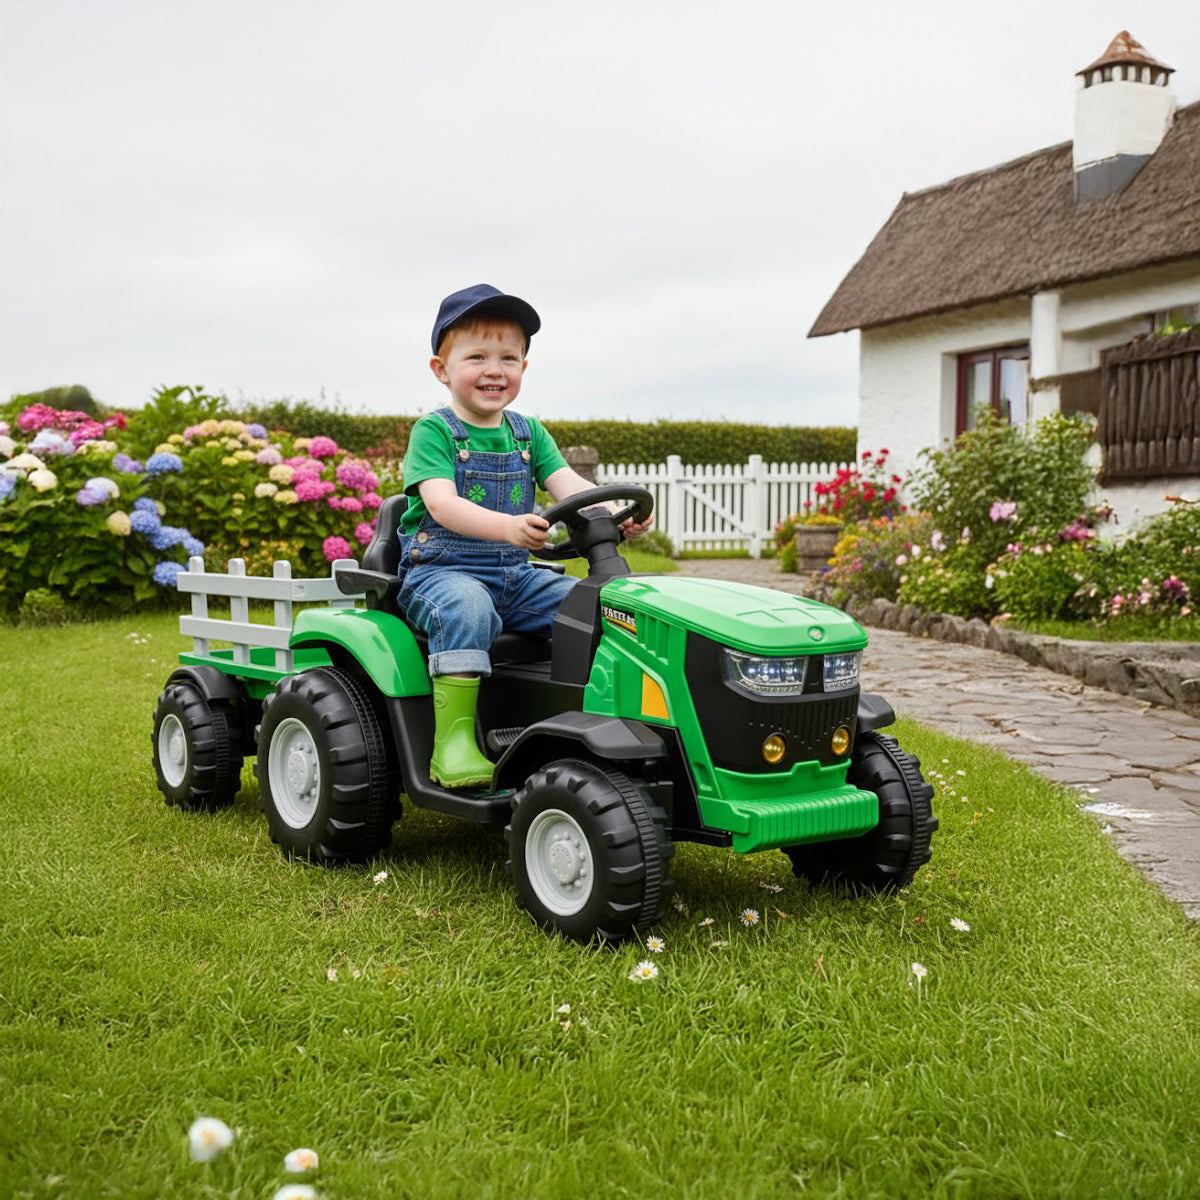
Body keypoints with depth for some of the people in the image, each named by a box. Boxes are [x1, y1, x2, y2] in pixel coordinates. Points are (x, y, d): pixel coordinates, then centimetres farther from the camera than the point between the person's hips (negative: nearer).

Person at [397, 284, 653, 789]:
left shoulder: (528, 433, 13)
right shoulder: (433, 432, -5)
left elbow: (567, 484, -1)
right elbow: (441, 503, -22)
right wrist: (507, 526, -41)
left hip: (514, 574, 6)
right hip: (441, 570, -5)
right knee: (466, 609, -37)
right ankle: (454, 740, -34)